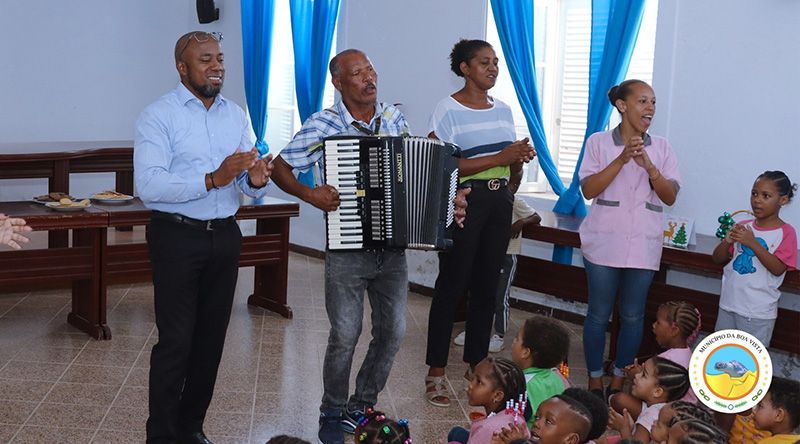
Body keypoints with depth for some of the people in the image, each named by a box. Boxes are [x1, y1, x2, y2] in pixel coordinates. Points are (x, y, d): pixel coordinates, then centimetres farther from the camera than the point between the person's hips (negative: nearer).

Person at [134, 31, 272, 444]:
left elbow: (248, 184, 9)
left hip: (224, 237, 6)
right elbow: (148, 185, -20)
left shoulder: (236, 115, 10)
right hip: (178, 238, -6)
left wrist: (256, 181, -16)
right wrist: (212, 180, -28)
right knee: (175, 341, -4)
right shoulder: (158, 115, -8)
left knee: (211, 337, 12)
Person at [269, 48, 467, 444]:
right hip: (346, 249, -4)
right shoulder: (323, 125, -8)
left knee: (392, 330, 8)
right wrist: (310, 194, -20)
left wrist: (450, 201, 0)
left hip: (393, 248, 4)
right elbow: (280, 168, -4)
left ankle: (362, 406, 28)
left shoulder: (395, 119, 5)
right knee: (345, 336, 0)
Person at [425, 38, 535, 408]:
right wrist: (498, 158, -19)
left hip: (499, 201, 6)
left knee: (487, 285, 9)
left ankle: (476, 363, 21)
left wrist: (521, 158, -4)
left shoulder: (503, 110, 14)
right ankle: (436, 373, 3)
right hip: (464, 201, -6)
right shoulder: (448, 110, -6)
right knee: (452, 285, -3)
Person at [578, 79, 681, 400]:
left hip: (643, 246, 2)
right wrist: (622, 159, -18)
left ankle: (618, 381, 21)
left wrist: (648, 165, -17)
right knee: (599, 313, 4)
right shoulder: (599, 142, -1)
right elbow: (588, 189, -9)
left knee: (632, 316, 8)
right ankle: (594, 382, 17)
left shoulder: (661, 148, 6)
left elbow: (670, 196, -1)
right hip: (605, 242, -2)